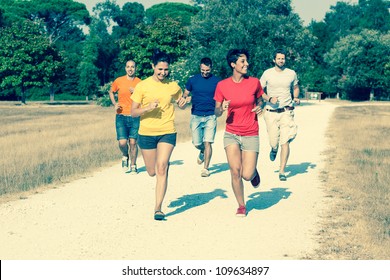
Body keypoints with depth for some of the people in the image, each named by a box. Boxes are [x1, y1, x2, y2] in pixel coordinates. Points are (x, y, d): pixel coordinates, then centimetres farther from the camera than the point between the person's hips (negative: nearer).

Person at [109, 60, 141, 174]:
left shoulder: (140, 82, 2)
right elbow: (111, 92, 20)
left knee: (133, 142, 1)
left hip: (135, 117, 0)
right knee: (122, 142, -10)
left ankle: (133, 166, 19)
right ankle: (125, 156, 23)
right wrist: (114, 104, 4)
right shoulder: (118, 81, 2)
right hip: (121, 116, 0)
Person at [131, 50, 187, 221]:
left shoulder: (173, 86, 2)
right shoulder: (142, 86, -3)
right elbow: (133, 111, -2)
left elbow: (181, 102, 20)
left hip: (167, 133, -1)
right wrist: (148, 108, -21)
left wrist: (182, 103, -5)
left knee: (161, 168, -15)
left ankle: (158, 208, -12)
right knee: (152, 172, 11)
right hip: (146, 133, 1)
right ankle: (165, 164, 49)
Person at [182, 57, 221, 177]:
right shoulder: (192, 80, 5)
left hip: (210, 116, -2)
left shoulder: (217, 81, 3)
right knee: (197, 143, 4)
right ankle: (202, 151, 40)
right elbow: (185, 95, 13)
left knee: (207, 142, -9)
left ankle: (205, 168, -1)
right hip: (196, 116, 2)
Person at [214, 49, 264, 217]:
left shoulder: (254, 82, -4)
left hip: (251, 135, 0)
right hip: (231, 134, 0)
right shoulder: (222, 85, -4)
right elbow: (216, 113, 3)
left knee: (247, 175, -7)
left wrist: (259, 108, -8)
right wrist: (222, 108, -19)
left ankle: (254, 171, 32)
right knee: (235, 172, -6)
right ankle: (241, 206, 16)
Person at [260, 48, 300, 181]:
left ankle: (282, 171, -2)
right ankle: (274, 149, 41)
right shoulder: (267, 73, 0)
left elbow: (295, 87, 22)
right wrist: (269, 98, -15)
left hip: (286, 112, 0)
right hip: (271, 112, 0)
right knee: (274, 142, 1)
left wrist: (296, 98, 1)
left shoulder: (292, 73, 5)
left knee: (285, 142, -9)